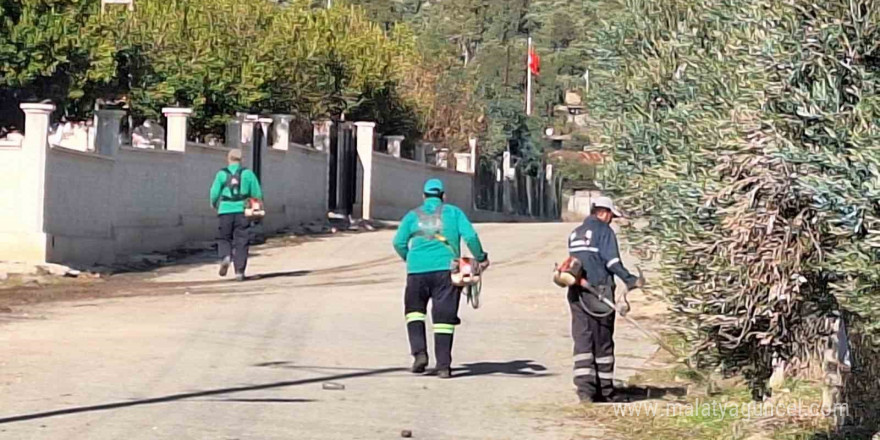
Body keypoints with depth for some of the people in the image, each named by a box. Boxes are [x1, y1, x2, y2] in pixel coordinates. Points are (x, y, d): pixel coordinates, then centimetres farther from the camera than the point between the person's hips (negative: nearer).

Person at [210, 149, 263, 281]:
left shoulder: (222, 174, 1)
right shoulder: (248, 173, 3)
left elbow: (214, 193, 0)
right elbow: (257, 193, 2)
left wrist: (214, 204, 21)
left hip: (226, 211, 0)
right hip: (242, 211, 0)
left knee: (224, 238, 15)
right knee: (241, 241, 5)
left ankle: (225, 257, -13)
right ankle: (239, 271, 2)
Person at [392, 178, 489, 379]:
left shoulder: (413, 215, 13)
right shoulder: (453, 212, 10)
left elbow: (399, 243, 6)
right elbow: (470, 236, -1)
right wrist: (481, 258, 13)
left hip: (418, 271, 1)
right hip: (446, 269, -1)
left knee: (414, 310, 19)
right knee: (444, 318, 4)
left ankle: (419, 353, 2)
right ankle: (443, 366, 2)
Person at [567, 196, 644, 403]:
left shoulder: (575, 233, 18)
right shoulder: (603, 230, -5)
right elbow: (611, 261, -15)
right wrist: (630, 280, -17)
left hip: (577, 292, 6)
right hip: (599, 294, -6)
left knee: (582, 340, 3)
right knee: (603, 343, 3)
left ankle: (585, 387, -8)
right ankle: (605, 390, 10)